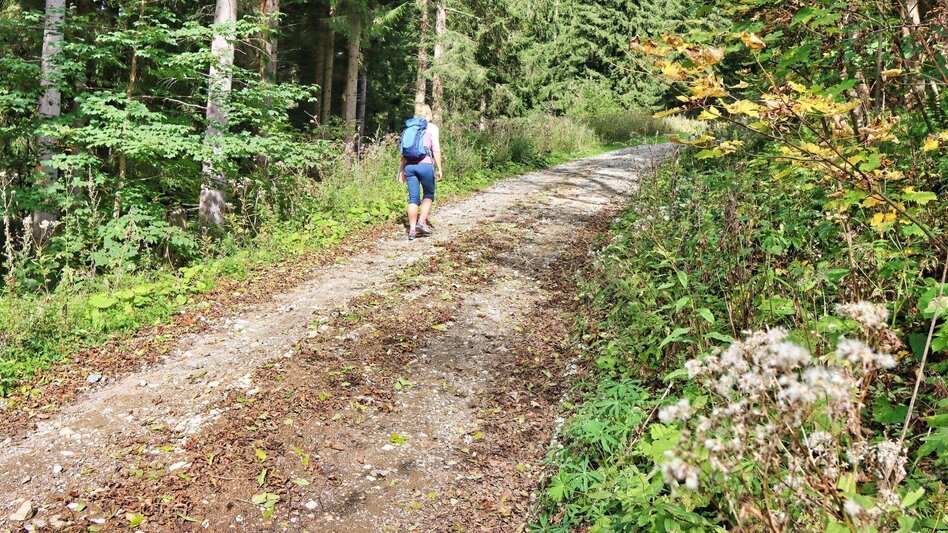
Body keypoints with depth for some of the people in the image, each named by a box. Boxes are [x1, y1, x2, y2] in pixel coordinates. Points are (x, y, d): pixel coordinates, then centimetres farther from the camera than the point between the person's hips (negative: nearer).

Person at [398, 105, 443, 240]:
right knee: (428, 194, 15)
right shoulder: (432, 128, 4)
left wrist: (401, 170, 19)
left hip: (409, 165, 4)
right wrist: (439, 169, -1)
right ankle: (422, 222, 0)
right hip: (425, 164, -4)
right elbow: (436, 149, -4)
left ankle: (412, 230, 4)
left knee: (413, 198, 7)